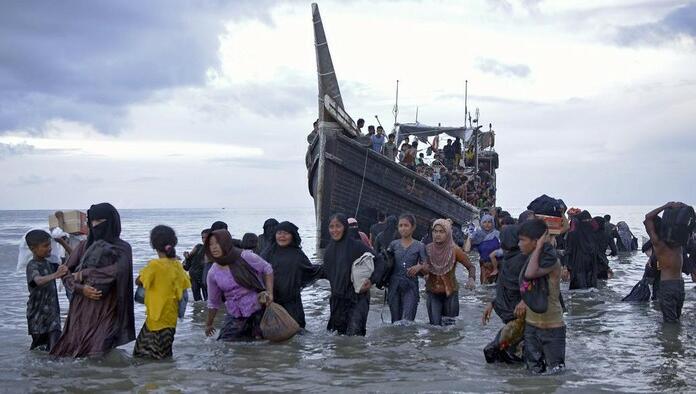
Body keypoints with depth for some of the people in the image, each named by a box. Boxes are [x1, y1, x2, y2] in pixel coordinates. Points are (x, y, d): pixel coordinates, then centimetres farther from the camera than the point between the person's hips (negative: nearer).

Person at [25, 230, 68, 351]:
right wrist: (55, 275, -55)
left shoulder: (48, 263, 7)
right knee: (37, 348, 5)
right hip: (38, 314, -5)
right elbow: (38, 280, -38)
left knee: (55, 348, -4)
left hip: (52, 311, 5)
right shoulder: (32, 265, -15)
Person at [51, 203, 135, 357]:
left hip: (106, 311, -4)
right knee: (70, 351, -4)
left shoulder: (122, 249, 2)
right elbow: (67, 273, 9)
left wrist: (84, 274, -7)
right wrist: (81, 288, -10)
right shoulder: (85, 246, 13)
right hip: (81, 309, 4)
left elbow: (116, 271, -16)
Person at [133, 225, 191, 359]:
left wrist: (144, 272, 9)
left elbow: (139, 281, -7)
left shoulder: (155, 265, -17)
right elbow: (184, 287, 7)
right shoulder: (177, 265, 1)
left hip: (157, 317, -7)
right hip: (171, 316, 7)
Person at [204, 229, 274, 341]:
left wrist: (269, 292, -10)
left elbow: (267, 269, 0)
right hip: (234, 317, 4)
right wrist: (209, 324, 20)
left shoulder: (245, 257, -13)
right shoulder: (213, 273, -1)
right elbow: (213, 302, 12)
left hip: (258, 312, -3)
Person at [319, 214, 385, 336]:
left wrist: (372, 280, -19)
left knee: (354, 334, -16)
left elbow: (379, 262, -7)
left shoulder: (356, 245, -10)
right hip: (337, 299, 6)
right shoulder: (329, 249, 8)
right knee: (341, 333, 9)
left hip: (357, 298, -6)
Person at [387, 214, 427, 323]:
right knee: (395, 321, 8)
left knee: (407, 321, -15)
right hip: (394, 286, 3)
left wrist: (419, 267, -21)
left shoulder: (419, 246, 2)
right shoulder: (394, 244, 9)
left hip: (411, 286, -3)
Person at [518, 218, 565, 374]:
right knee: (534, 370, 14)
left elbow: (531, 274, -36)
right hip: (531, 324, 8)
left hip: (551, 327, -8)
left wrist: (539, 247, -26)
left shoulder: (550, 259, -18)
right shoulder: (531, 258, 7)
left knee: (555, 371, -2)